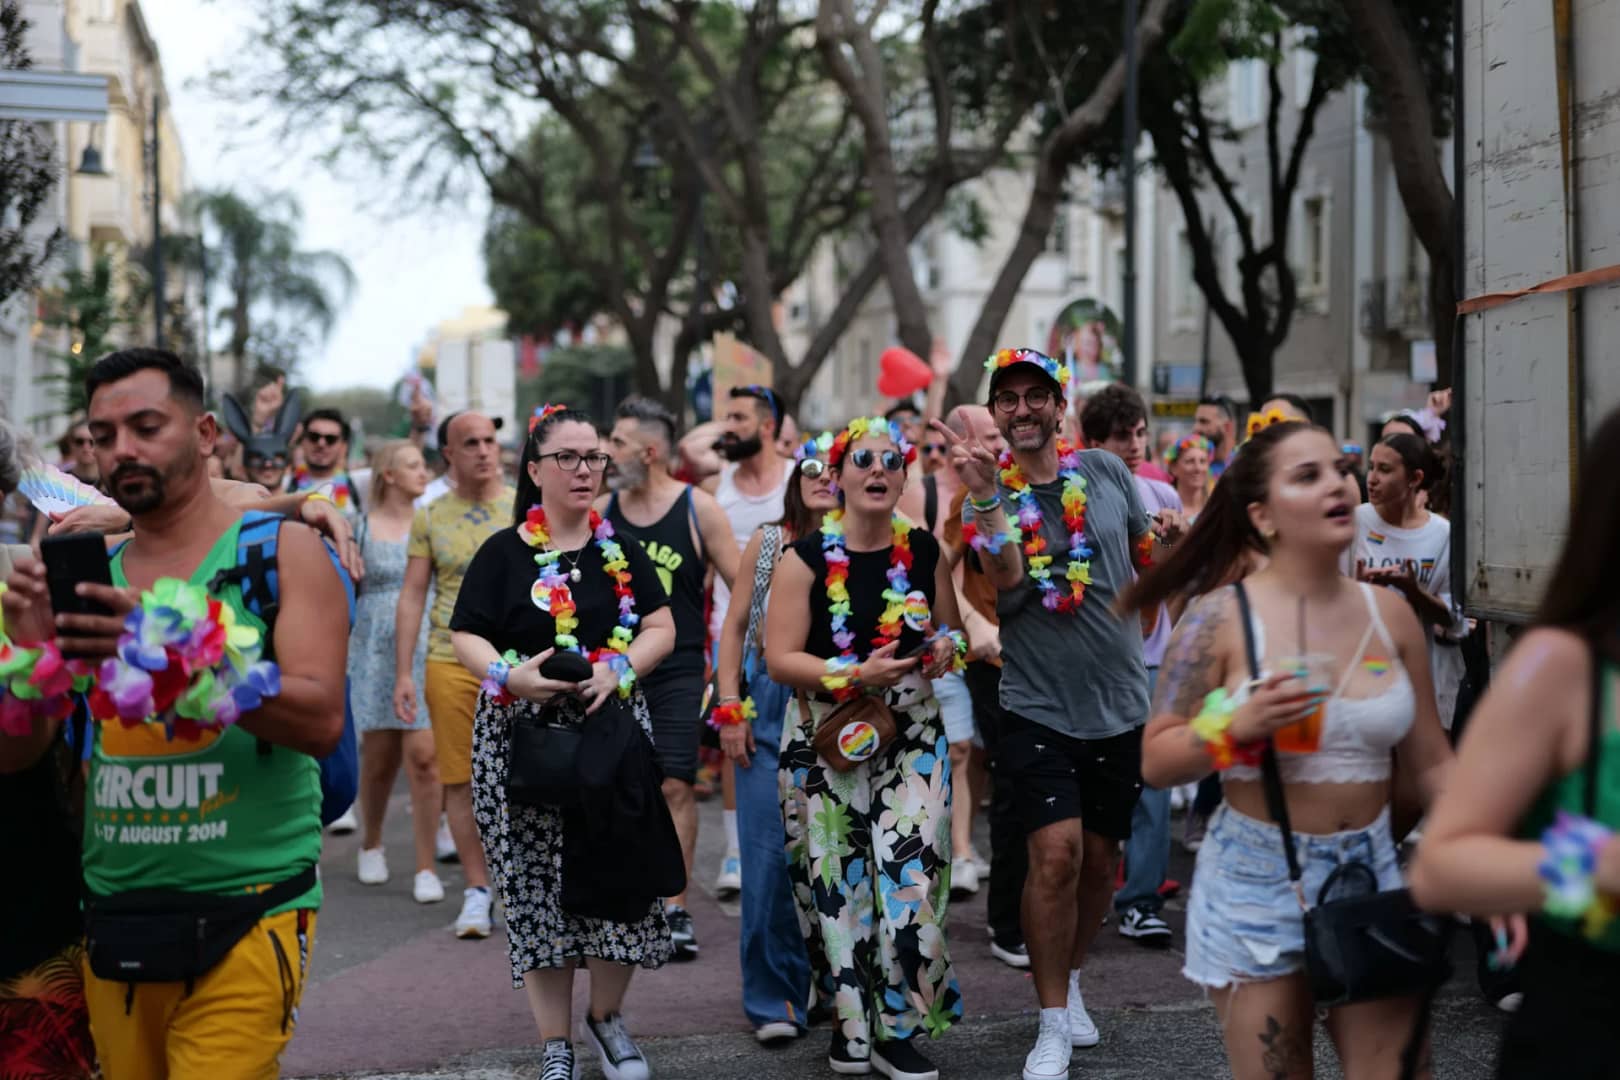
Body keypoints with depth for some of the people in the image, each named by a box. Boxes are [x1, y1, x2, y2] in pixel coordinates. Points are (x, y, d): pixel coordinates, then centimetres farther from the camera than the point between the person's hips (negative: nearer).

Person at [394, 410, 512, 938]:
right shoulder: (430, 517, 8)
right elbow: (412, 596, 8)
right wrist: (402, 673, 2)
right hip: (449, 662, 1)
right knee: (460, 780, 2)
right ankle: (476, 890, 12)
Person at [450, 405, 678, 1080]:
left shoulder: (620, 551, 10)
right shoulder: (504, 553, 1)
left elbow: (661, 627, 7)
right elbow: (465, 638, -3)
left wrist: (618, 668, -12)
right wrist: (509, 675, -21)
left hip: (613, 728, 2)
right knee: (539, 885, 0)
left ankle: (607, 1016, 22)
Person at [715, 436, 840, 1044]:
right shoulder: (766, 543, 7)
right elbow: (735, 628, 8)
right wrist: (729, 709, 0)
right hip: (768, 707, 1)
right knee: (769, 855, -2)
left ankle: (839, 985, 21)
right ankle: (777, 1000, 5)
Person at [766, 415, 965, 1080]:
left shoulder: (924, 551, 5)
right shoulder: (807, 558, -5)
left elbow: (949, 629, 21)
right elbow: (780, 659, -10)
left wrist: (945, 647, -2)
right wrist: (856, 673, -22)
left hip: (912, 737, 2)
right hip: (829, 740, -2)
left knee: (911, 874, -7)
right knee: (839, 882, 2)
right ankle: (849, 1023, 17)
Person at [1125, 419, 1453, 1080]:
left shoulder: (1390, 615, 3)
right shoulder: (1220, 620, -8)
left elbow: (1431, 763, 8)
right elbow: (1156, 764, -5)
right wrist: (1240, 726, -21)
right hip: (1256, 883, -3)